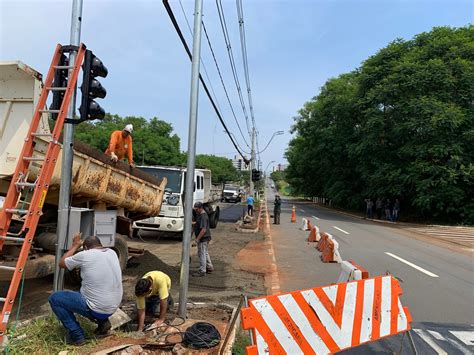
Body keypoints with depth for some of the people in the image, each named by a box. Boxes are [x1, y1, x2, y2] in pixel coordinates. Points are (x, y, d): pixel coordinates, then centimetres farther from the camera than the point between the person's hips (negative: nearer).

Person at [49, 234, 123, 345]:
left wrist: (75, 246, 15)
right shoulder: (112, 253, 3)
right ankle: (103, 321, 18)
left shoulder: (84, 255, -13)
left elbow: (61, 263, 6)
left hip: (96, 309, -6)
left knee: (54, 298, 7)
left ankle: (76, 335, 6)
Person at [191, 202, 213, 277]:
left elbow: (203, 230, -28)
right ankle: (209, 267, 32)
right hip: (205, 238, 10)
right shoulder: (199, 214, 9)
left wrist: (197, 239, -26)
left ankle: (202, 271, 9)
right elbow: (198, 224, 26)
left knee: (202, 254, 0)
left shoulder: (203, 216, -23)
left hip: (203, 238, -10)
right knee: (205, 253, 20)